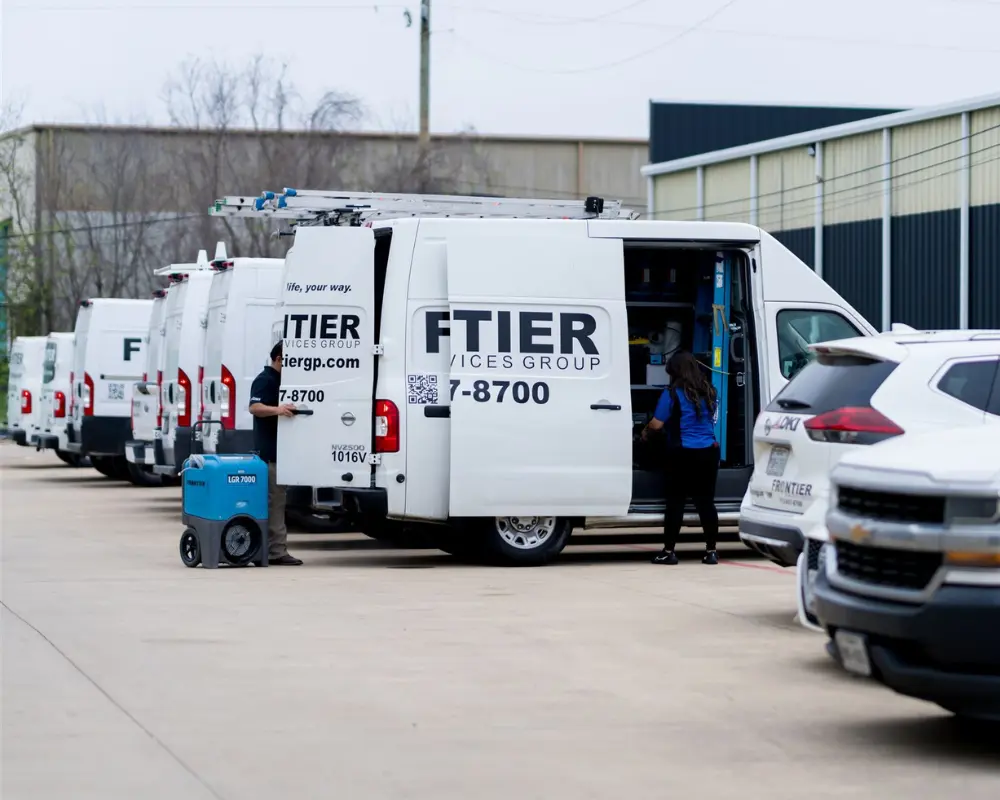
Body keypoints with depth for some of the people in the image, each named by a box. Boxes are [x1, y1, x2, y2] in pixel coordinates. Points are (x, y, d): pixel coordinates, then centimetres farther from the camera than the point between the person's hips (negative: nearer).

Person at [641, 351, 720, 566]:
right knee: (706, 501, 7)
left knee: (675, 502, 1)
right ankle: (711, 551, 7)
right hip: (708, 452, 5)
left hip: (683, 453, -5)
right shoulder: (708, 391, 9)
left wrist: (645, 432, 15)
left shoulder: (673, 393, -8)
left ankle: (668, 551, 4)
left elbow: (657, 423, -5)